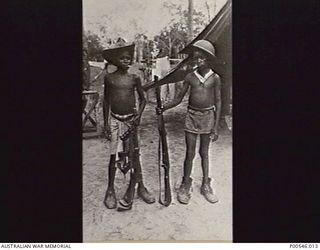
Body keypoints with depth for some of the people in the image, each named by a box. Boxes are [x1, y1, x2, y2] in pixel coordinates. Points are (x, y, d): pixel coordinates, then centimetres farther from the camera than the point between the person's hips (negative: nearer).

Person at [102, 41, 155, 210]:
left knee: (134, 154, 5)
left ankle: (139, 186, 17)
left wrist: (139, 114, -8)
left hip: (131, 119, 1)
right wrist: (106, 121, 3)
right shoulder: (109, 78, 1)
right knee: (114, 155, 0)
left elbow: (142, 99, 9)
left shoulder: (134, 78, 3)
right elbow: (106, 100, 7)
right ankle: (110, 191, 12)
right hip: (115, 120, -1)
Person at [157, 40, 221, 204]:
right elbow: (179, 98, 4)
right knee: (190, 153, 3)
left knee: (204, 152, 10)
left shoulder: (215, 78, -3)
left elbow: (218, 102, -1)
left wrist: (215, 127, -4)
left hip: (208, 115, 0)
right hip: (192, 115, 0)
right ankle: (185, 185, 16)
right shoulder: (190, 77, -1)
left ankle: (206, 185, 23)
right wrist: (164, 108, -12)